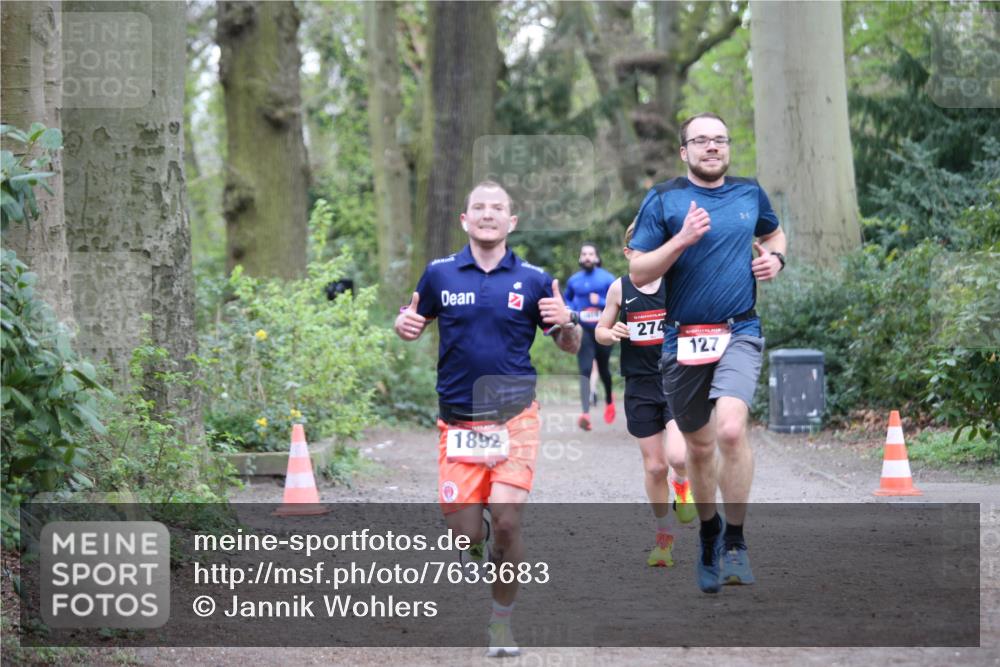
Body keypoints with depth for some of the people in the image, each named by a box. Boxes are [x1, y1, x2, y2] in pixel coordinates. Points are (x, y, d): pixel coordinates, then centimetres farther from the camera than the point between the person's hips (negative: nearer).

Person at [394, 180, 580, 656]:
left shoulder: (533, 280, 2)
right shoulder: (440, 274, 3)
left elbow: (570, 346, 9)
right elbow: (415, 324, 16)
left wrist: (566, 323, -14)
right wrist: (405, 325, -7)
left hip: (514, 416, -1)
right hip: (458, 420, 1)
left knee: (506, 519, -15)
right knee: (466, 535, -3)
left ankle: (502, 619, 5)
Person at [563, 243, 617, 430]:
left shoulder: (607, 279, -2)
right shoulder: (574, 280, 7)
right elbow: (566, 299, 24)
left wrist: (601, 302, -18)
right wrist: (571, 312, 5)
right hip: (583, 330, 1)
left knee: (603, 369, 16)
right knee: (585, 370, -14)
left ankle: (609, 400, 46)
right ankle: (585, 413, -24)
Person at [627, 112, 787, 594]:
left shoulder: (750, 194, 8)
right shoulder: (663, 200, -1)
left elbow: (773, 234, 29)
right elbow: (638, 273, -6)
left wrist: (775, 258, 6)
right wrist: (682, 240, -19)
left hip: (739, 333, 0)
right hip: (683, 338, 0)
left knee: (730, 431, -23)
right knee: (699, 447, 12)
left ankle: (735, 541, -9)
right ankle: (709, 533, 37)